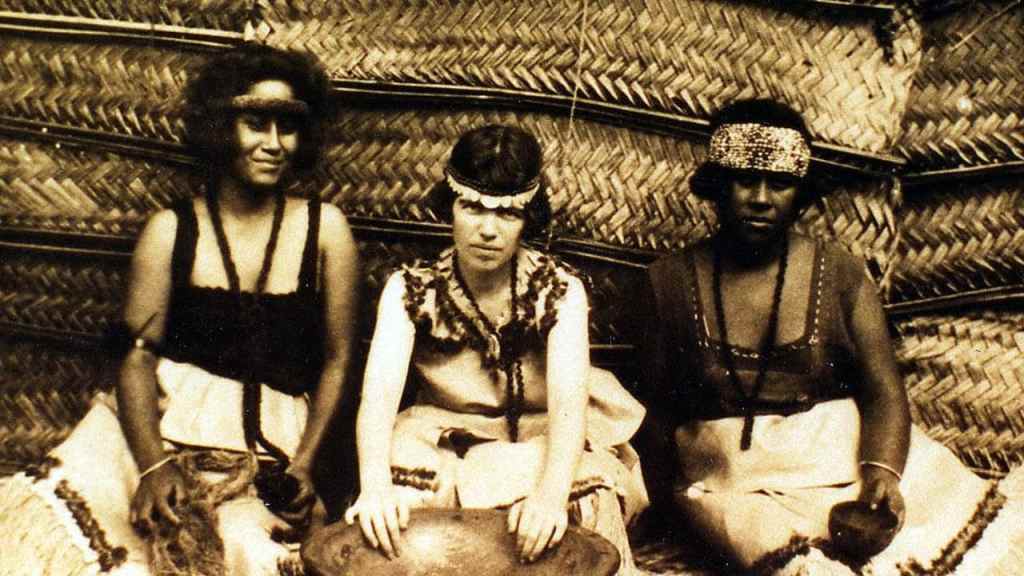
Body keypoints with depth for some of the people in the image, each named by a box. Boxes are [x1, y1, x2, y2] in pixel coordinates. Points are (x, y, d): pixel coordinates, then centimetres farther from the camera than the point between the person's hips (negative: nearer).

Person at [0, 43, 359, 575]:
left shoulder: (325, 228, 4)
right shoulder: (172, 230, 4)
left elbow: (337, 358, 6)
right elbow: (138, 354, -2)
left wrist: (303, 463, -4)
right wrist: (153, 465, -17)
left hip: (271, 447, 0)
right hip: (163, 420, 1)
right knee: (47, 527, -20)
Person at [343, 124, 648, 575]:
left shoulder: (560, 290, -11)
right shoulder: (411, 289, -9)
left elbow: (569, 400, -25)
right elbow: (380, 392, -23)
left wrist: (551, 493, -45)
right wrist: (374, 486, -43)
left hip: (545, 450, 0)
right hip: (444, 450, 1)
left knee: (587, 499, -30)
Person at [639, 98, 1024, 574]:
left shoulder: (839, 273, 3)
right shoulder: (672, 280, 2)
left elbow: (884, 391, -3)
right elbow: (659, 406, 5)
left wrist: (883, 471, -21)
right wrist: (668, 499, -2)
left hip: (856, 454, 2)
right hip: (737, 479, -2)